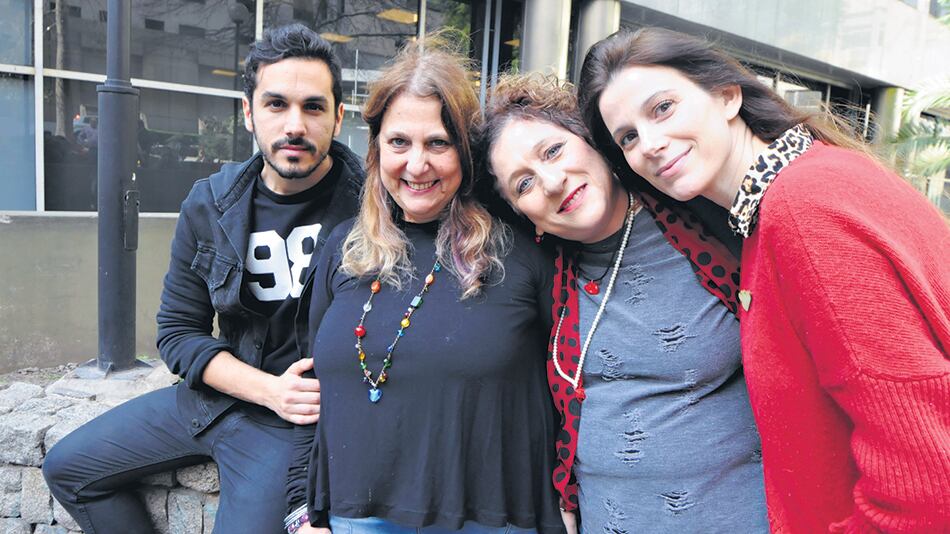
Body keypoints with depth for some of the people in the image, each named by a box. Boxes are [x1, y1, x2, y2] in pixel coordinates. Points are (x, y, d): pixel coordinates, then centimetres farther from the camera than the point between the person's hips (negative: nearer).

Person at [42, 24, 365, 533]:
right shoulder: (208, 204, -2)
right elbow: (178, 330, 1)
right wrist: (270, 389, -15)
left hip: (292, 421, -5)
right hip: (214, 392, 6)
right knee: (66, 467, 16)